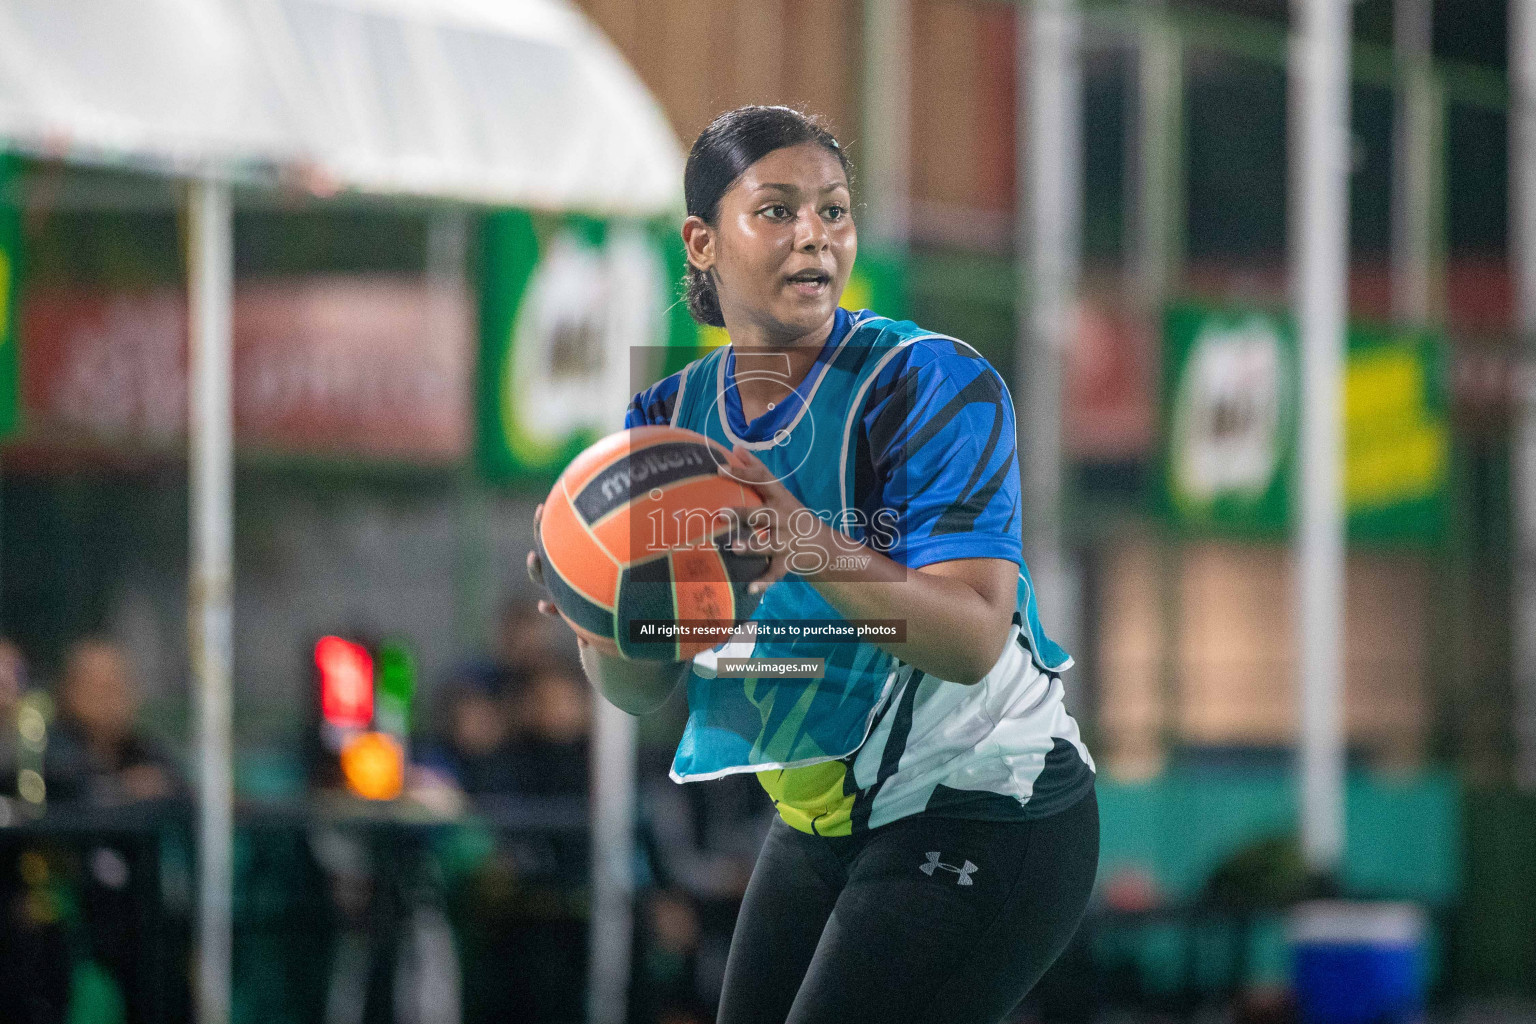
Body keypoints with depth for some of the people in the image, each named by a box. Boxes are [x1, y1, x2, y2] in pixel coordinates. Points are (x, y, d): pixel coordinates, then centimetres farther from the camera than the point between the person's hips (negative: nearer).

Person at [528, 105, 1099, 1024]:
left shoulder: (935, 385, -17)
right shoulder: (669, 418, 0)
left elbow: (973, 638, -27)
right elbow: (638, 690, -1)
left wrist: (816, 552, -41)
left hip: (984, 819, -6)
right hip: (820, 829, 6)